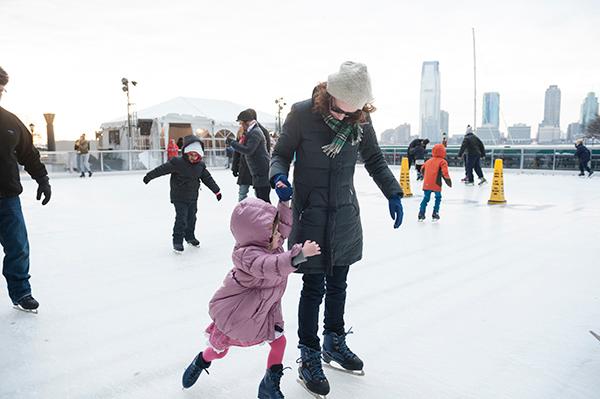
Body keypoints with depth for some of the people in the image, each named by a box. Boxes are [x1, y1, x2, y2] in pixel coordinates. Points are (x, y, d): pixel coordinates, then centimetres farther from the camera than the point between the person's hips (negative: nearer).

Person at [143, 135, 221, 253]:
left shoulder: (200, 165, -2)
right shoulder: (177, 162, -18)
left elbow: (208, 179, 7)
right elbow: (163, 169, -15)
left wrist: (217, 190, 11)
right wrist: (149, 176, -12)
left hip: (193, 198, 5)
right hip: (179, 198, -5)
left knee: (192, 218, 16)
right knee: (181, 219, -8)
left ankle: (190, 237, 35)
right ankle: (177, 241, 3)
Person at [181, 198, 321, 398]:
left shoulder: (271, 242, -15)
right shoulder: (248, 255, -39)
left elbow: (285, 225, 3)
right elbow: (271, 266, -58)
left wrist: (285, 201, -10)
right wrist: (299, 254, -71)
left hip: (263, 309, 6)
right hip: (234, 311, -6)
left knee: (279, 341, -2)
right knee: (219, 348, 18)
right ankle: (201, 362, 53)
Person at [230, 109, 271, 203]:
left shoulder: (255, 132, -13)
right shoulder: (252, 132, 19)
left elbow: (248, 150, -21)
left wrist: (233, 143, -13)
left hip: (262, 173, -10)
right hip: (258, 173, 10)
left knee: (264, 199, -11)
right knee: (260, 198, 14)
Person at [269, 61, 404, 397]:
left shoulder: (361, 120, -5)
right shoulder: (302, 113, -15)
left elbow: (375, 160, 8)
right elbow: (281, 154, -6)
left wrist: (393, 193, -2)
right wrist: (279, 177, -26)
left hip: (345, 215, 4)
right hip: (310, 216, -4)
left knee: (338, 284, 17)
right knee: (314, 288, 1)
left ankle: (335, 343, 39)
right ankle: (309, 358, 21)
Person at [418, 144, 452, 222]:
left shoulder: (429, 161, 14)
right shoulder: (442, 161, -4)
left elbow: (422, 169, 21)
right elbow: (445, 173, -13)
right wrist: (449, 182, -3)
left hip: (426, 184, 5)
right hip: (436, 184, -5)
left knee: (426, 198, 13)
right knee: (438, 198, 11)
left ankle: (421, 215, 11)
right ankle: (435, 214, 10)